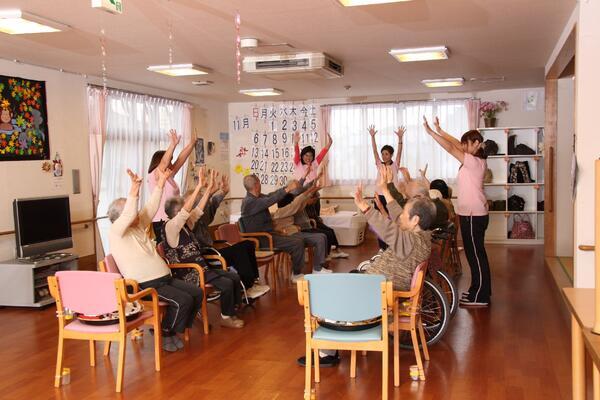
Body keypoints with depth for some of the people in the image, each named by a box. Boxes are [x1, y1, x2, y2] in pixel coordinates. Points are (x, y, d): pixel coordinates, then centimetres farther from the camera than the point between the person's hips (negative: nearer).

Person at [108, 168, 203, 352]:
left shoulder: (139, 226, 15)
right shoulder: (116, 232, -8)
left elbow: (151, 207, 14)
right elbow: (128, 215, -26)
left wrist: (161, 182, 7)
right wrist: (134, 189, -37)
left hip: (164, 278, 9)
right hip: (145, 285, -9)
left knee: (197, 293, -1)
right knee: (183, 301, -22)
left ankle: (174, 330, 13)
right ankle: (165, 334, 1)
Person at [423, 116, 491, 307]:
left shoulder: (475, 162, -18)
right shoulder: (474, 159, 9)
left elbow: (451, 148, -21)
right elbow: (457, 145, 15)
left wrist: (431, 132, -18)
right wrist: (440, 131, 11)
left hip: (474, 215, -10)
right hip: (470, 214, 10)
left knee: (476, 254, -4)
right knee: (474, 253, 16)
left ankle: (480, 297, 3)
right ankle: (480, 289, 26)